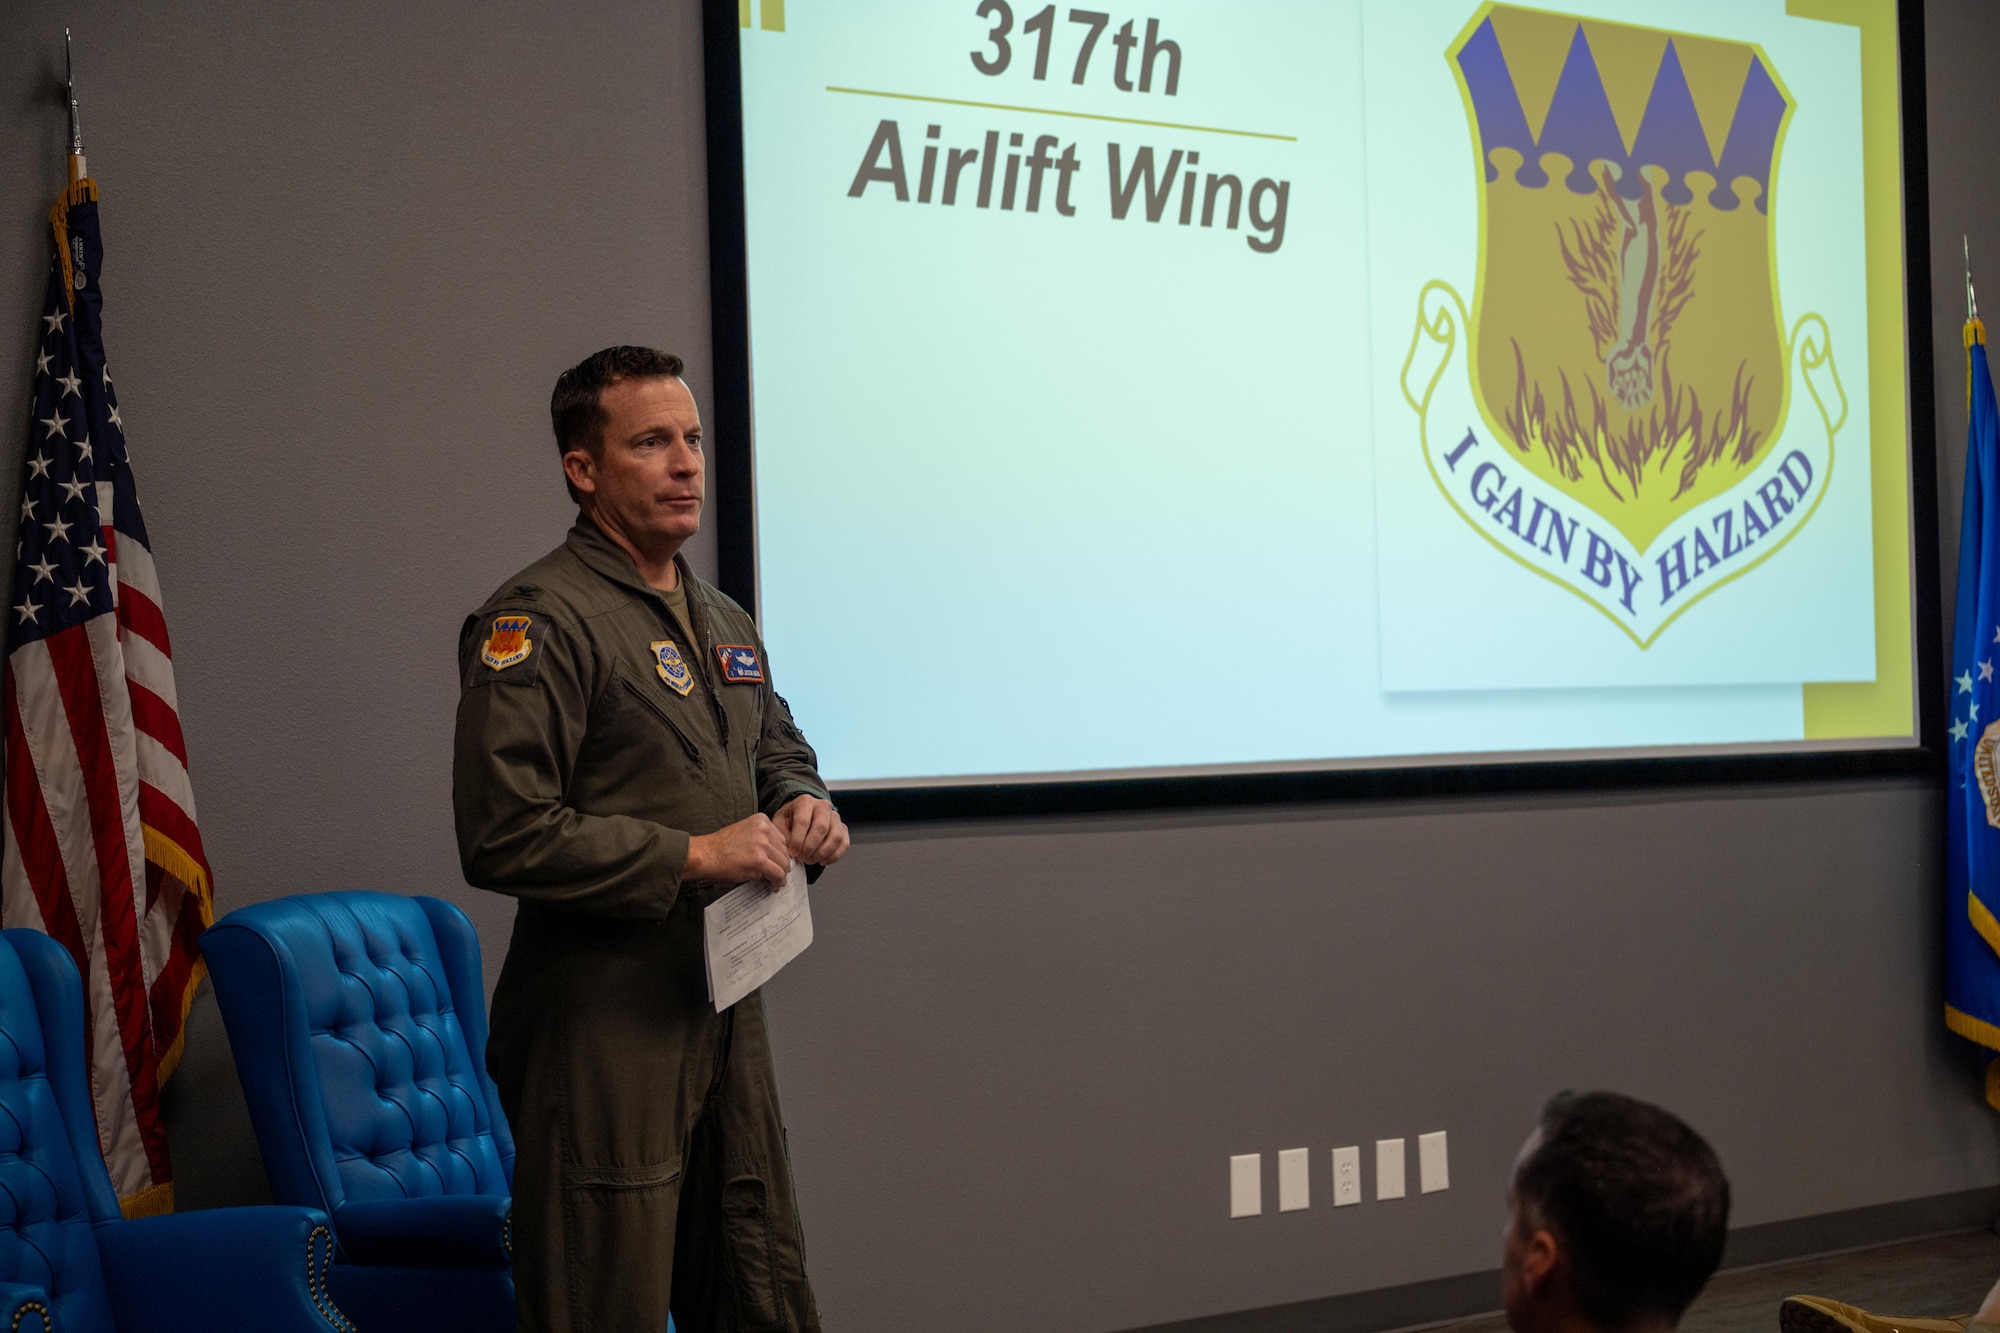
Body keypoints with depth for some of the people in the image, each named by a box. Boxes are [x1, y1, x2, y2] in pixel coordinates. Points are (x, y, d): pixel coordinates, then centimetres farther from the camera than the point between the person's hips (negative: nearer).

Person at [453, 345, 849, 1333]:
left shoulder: (723, 621, 16)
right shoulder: (537, 620, -13)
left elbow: (777, 745, 31)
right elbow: (504, 836, -21)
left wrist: (801, 803, 7)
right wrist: (693, 856, -18)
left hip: (723, 1007, 8)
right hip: (602, 1021, -8)